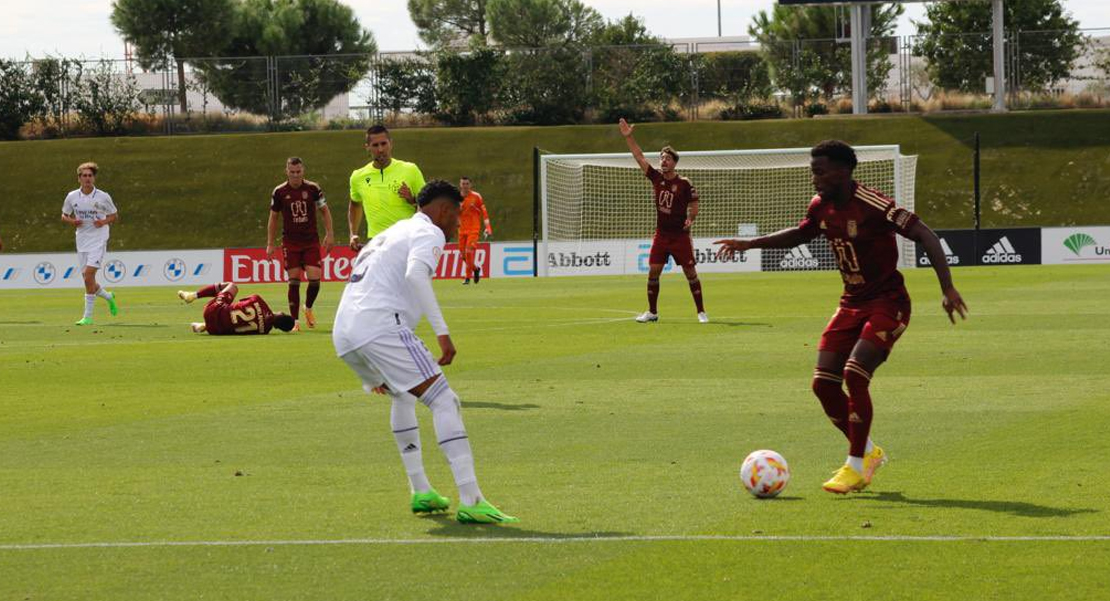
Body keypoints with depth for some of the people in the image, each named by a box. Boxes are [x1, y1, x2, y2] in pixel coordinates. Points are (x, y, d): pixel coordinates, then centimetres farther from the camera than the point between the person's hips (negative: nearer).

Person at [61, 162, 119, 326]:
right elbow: (64, 215, 14)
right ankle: (108, 297, 39)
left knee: (88, 275, -17)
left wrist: (104, 222, -14)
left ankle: (88, 316, -11)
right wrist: (72, 221, -8)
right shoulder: (72, 197, 1)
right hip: (81, 241, 4)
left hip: (98, 240, -4)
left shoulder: (103, 197, -6)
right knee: (88, 281, 7)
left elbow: (114, 215, 6)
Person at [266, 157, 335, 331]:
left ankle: (308, 308, 19)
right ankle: (294, 321, 2)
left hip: (311, 241, 0)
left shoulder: (313, 188, -2)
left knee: (314, 278, -10)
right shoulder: (279, 192, -1)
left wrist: (329, 234, -3)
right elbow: (273, 218, 8)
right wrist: (270, 244, 5)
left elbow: (325, 211, 6)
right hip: (290, 243, 0)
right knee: (294, 281, -5)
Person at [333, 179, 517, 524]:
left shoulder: (391, 233, 34)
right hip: (381, 326, -9)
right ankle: (470, 502, -23)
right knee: (443, 401, -11)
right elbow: (415, 274, -18)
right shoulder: (429, 232, 5)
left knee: (402, 395, 32)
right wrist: (442, 333, -21)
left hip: (343, 334, 9)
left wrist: (372, 374, 44)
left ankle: (420, 492, 30)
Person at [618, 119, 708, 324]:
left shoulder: (684, 184, -8)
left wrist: (691, 219, -20)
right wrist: (628, 137, -3)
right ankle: (652, 312, 10)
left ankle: (701, 311, 5)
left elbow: (694, 206, -1)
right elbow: (639, 157, 3)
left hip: (680, 235, -4)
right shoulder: (656, 177, 2)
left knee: (691, 273, -2)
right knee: (653, 273, 0)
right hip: (661, 234, 4)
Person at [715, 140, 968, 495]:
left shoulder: (872, 206, -22)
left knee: (854, 375, -22)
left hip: (887, 305, -8)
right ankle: (868, 453, 18)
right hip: (852, 304, 8)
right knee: (823, 383, -1)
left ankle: (856, 466, -8)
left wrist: (948, 288, -30)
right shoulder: (822, 206, 2)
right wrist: (749, 244, 19)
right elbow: (800, 234, 24)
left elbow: (925, 236, -23)